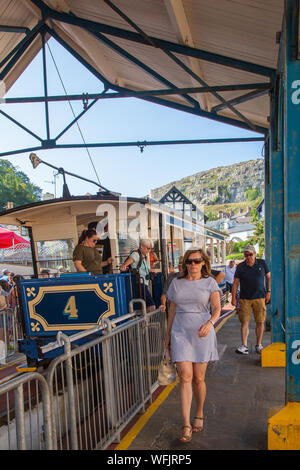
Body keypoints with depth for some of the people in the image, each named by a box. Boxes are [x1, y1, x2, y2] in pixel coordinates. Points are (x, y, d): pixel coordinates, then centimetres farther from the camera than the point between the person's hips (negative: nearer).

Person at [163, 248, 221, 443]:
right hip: (180, 333, 1)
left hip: (202, 334, -1)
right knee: (185, 377, -8)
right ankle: (186, 426, -2)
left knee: (198, 379, 7)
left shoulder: (210, 282, 3)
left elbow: (217, 308, -7)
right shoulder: (176, 283, 9)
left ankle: (199, 415, 32)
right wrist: (168, 335, 15)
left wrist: (210, 323, -26)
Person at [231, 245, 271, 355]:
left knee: (260, 322, 4)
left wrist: (268, 291, 5)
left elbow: (268, 277, 13)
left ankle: (258, 345, 17)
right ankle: (244, 346, 0)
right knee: (244, 322, -3)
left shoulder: (262, 263, 4)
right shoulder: (240, 266, 1)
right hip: (244, 298, 0)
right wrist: (233, 297, -1)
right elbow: (235, 283, 3)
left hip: (260, 298, 1)